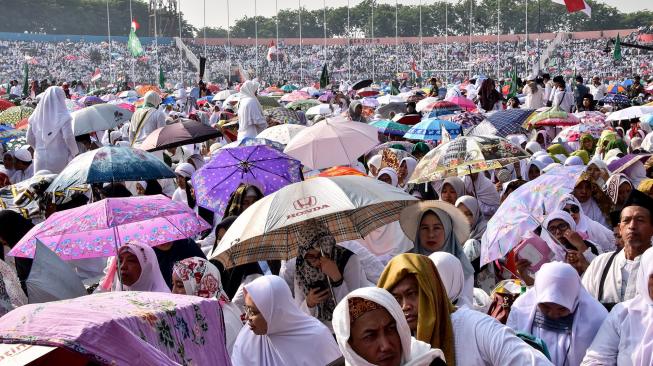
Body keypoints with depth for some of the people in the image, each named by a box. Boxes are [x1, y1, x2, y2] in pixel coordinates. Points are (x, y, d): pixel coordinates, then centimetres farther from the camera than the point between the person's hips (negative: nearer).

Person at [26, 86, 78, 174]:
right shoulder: (62, 117, -11)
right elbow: (68, 138, -15)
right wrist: (75, 153, 1)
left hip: (40, 158, 4)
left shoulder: (36, 116, 3)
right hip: (59, 159, -4)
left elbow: (29, 139, 7)